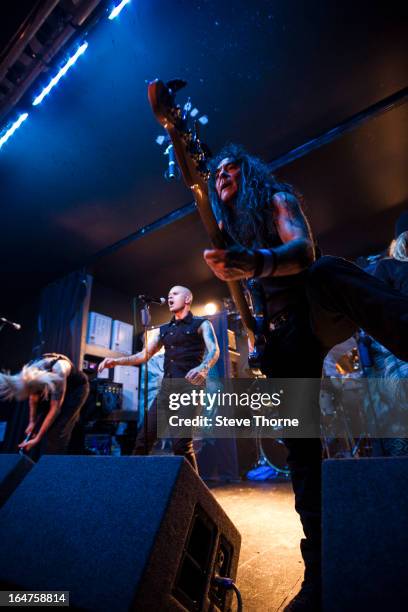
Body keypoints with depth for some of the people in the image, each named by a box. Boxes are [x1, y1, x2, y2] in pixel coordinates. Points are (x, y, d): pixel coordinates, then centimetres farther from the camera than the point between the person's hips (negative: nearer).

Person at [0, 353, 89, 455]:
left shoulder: (57, 371, -41)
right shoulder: (29, 372, -23)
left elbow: (55, 409, -32)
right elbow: (33, 399, -2)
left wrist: (37, 438, -27)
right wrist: (32, 422, -1)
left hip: (77, 387, -6)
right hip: (58, 387, 6)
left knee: (58, 429, -13)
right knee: (40, 422, -1)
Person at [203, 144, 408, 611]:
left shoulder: (276, 198, 8)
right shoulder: (227, 226, 25)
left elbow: (303, 250, -17)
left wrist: (257, 263, -35)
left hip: (314, 310, -4)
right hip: (281, 333, 5)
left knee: (326, 271, -39)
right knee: (298, 442, -1)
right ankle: (320, 569, 10)